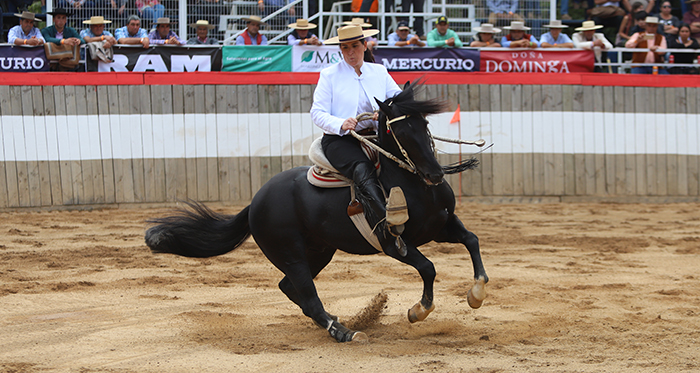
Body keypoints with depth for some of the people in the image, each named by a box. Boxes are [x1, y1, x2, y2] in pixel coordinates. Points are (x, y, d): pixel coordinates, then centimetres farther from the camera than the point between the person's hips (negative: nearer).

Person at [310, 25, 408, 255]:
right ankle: (386, 227, -55)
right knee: (363, 170, -36)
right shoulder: (330, 75, 7)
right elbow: (317, 113, -1)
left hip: (373, 138, 5)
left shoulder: (379, 72, 17)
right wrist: (341, 124, -21)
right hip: (339, 140, -5)